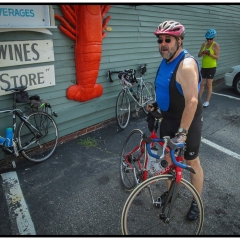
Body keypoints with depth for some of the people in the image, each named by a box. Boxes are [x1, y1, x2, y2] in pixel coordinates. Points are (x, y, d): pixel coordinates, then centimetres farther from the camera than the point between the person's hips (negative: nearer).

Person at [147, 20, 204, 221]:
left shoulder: (186, 65, -24)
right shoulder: (166, 61, 4)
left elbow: (192, 101, -30)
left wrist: (182, 132, -32)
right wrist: (156, 104, 7)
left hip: (188, 121, -8)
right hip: (168, 118, 8)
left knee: (192, 161, 8)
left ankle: (197, 202, 29)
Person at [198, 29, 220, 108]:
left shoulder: (216, 45, -8)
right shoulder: (204, 44, 8)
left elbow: (217, 57, -13)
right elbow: (199, 55, 3)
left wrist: (210, 54, -28)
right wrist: (203, 52, -19)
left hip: (211, 67, -5)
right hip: (203, 67, 5)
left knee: (209, 84, -1)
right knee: (201, 84, 6)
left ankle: (207, 101, 5)